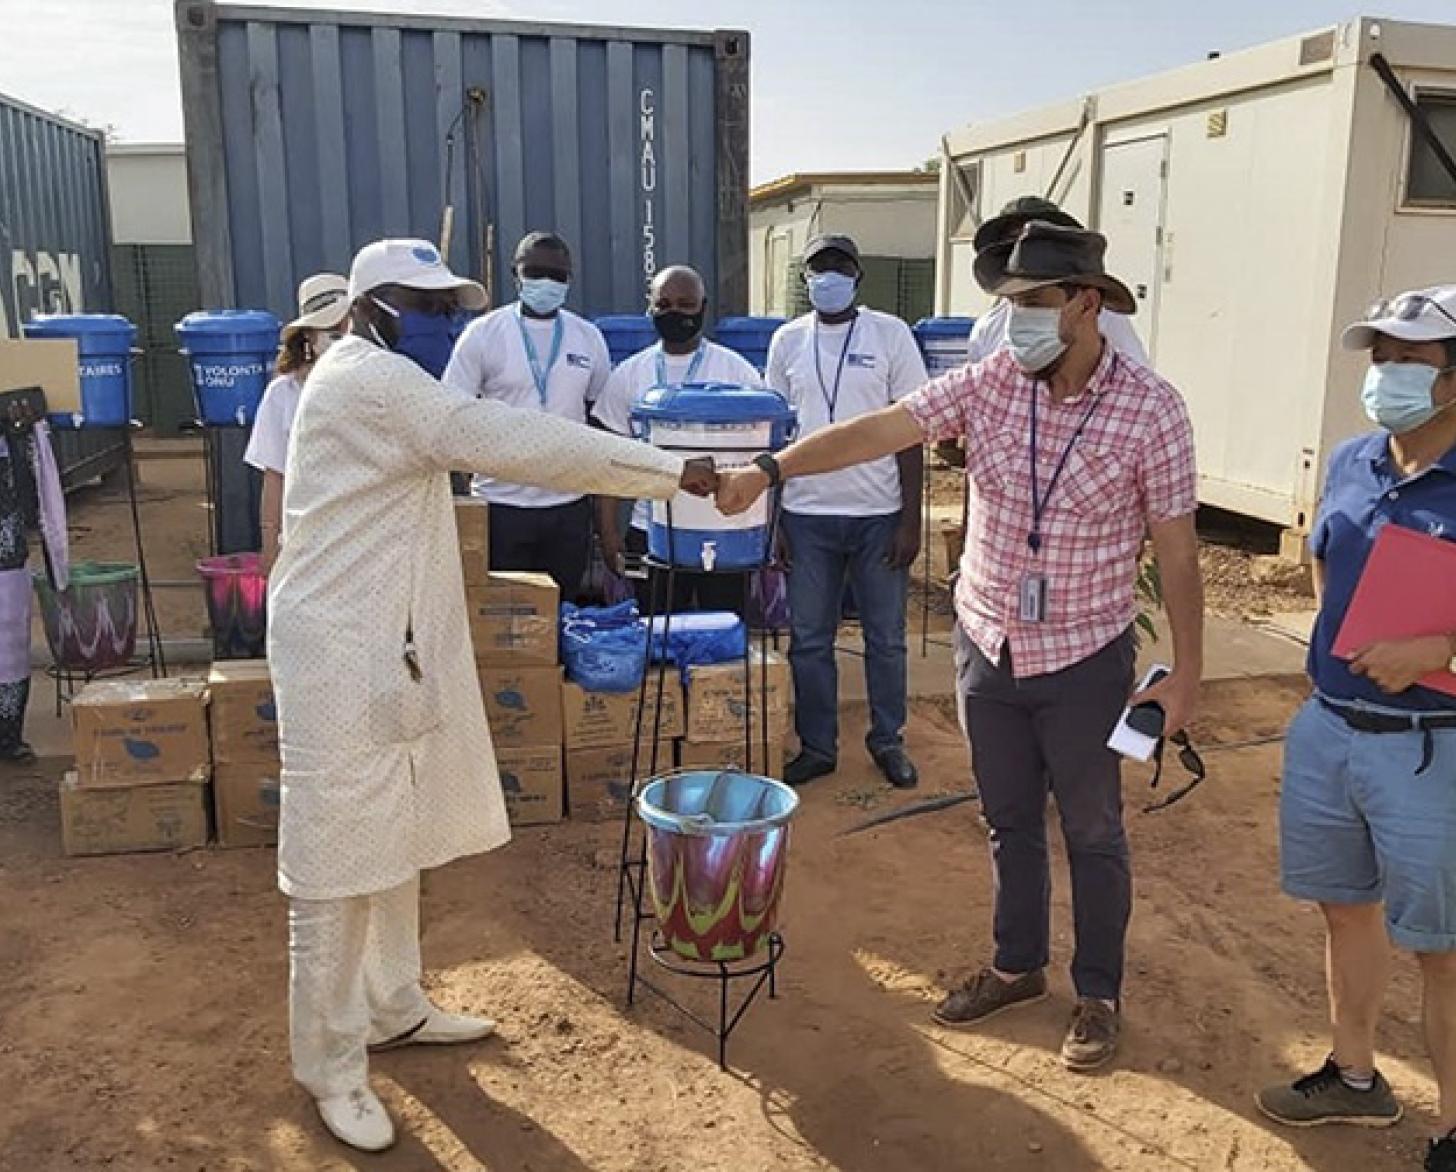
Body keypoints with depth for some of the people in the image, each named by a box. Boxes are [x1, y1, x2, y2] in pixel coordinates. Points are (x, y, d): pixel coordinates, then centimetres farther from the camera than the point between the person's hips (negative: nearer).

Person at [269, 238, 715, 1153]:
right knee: (341, 851, -1)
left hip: (387, 645, 11)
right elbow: (510, 442, -25)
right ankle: (330, 1062, 13)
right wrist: (672, 471, -25)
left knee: (397, 835, 18)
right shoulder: (374, 380, -18)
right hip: (343, 652, -10)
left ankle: (391, 1008, 34)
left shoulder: (382, 384, 17)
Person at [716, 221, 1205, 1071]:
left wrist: (1186, 673, -6)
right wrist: (771, 468, -23)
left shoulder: (1150, 410, -15)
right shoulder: (989, 382, -6)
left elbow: (1176, 549, -9)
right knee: (1011, 822, 19)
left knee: (1092, 832, 13)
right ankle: (1019, 965, 40)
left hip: (1084, 659, -3)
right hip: (988, 647, 4)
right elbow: (877, 431, -12)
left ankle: (1100, 994, 33)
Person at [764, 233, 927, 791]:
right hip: (806, 515, 2)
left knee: (886, 636, 9)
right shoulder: (788, 341, 6)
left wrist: (911, 519, -7)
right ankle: (817, 746, 23)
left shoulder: (890, 334, -1)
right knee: (808, 639, 8)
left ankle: (888, 740, 26)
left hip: (879, 514, -2)